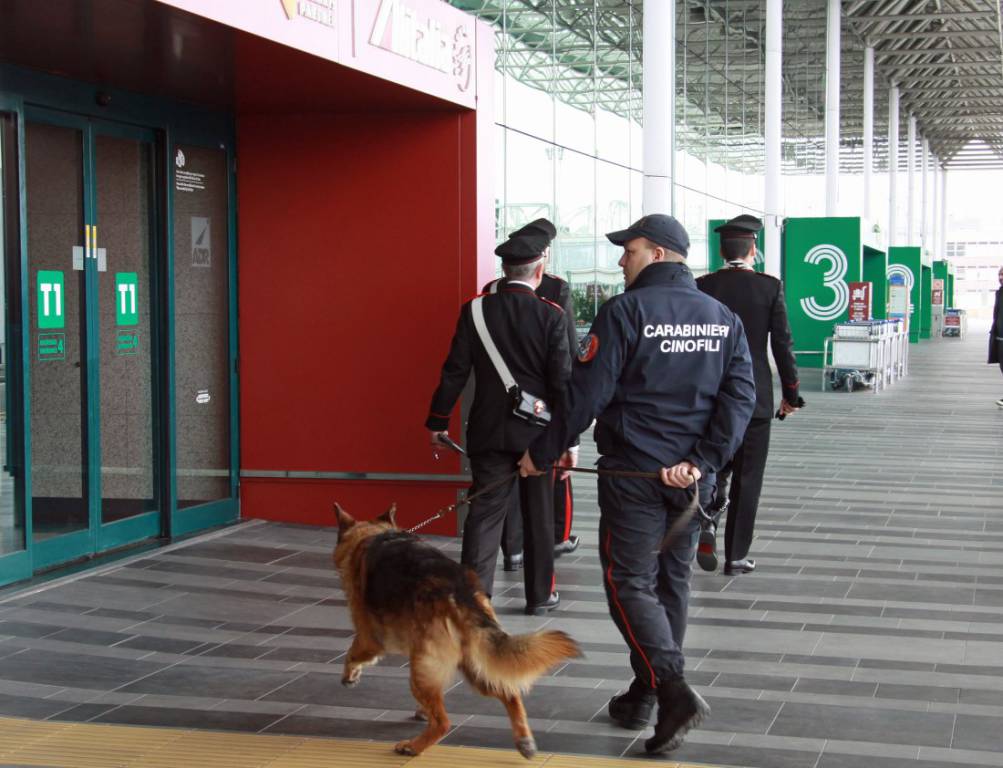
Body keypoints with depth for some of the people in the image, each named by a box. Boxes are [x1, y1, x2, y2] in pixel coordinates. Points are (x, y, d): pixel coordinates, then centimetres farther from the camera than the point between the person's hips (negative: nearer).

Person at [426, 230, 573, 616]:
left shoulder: (475, 310, -3)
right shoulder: (551, 315, -9)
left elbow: (455, 371, -3)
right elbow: (562, 381, -9)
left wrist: (437, 422, 6)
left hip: (489, 431, 1)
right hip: (537, 430, -1)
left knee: (484, 512, 5)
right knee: (539, 515, 11)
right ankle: (540, 595, 21)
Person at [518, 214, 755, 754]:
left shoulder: (626, 312, -11)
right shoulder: (723, 319, 8)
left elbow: (586, 394, -13)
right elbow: (740, 396, -2)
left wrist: (541, 453, -3)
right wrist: (701, 461, -9)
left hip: (633, 472, -6)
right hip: (693, 477, 6)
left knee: (630, 583, 0)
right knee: (672, 581, 15)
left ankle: (673, 690, -16)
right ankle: (644, 694, 25)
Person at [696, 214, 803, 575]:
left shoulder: (701, 287, -3)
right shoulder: (770, 286, -6)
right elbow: (782, 344, -6)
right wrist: (791, 393, 4)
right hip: (755, 396, -2)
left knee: (716, 465, 18)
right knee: (747, 478, 7)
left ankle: (708, 523, -7)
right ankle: (736, 555, 10)